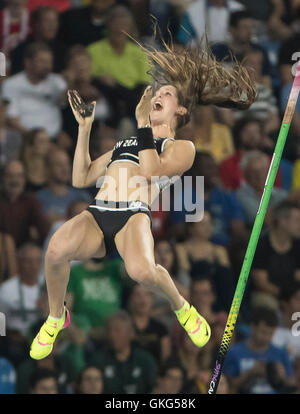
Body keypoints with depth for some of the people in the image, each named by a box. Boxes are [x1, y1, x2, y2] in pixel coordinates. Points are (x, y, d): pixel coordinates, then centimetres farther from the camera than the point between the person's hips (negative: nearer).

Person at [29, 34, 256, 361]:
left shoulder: (182, 147, 18)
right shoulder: (124, 144, 36)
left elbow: (151, 170, -2)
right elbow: (80, 178, 30)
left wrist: (143, 123, 2)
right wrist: (84, 128, 27)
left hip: (134, 215, -4)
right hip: (96, 215, 4)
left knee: (141, 270, -39)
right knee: (57, 250, -34)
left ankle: (180, 307, -2)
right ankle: (56, 317, -4)